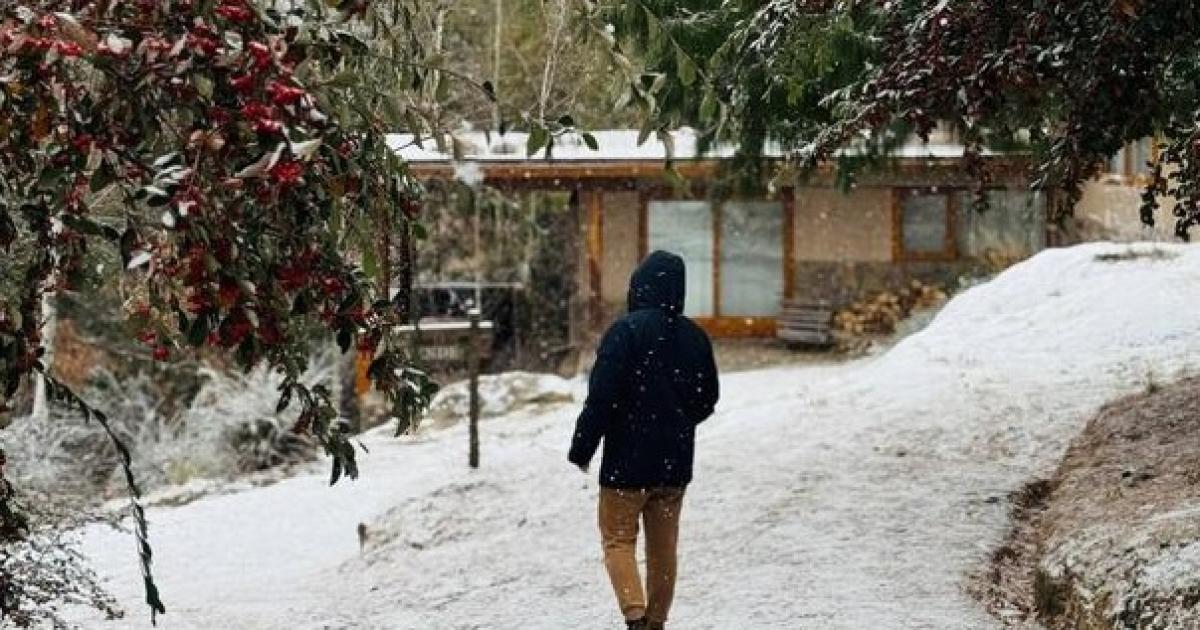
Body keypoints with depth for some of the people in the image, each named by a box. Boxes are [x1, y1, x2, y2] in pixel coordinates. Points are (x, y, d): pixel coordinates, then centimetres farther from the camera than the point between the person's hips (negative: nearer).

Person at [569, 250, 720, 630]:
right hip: (676, 463, 5)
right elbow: (707, 399, 14)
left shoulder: (626, 331, -16)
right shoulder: (695, 337, 4)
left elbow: (601, 398, -18)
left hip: (628, 460, -5)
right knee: (663, 547, 14)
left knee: (618, 540, 4)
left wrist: (581, 450, -9)